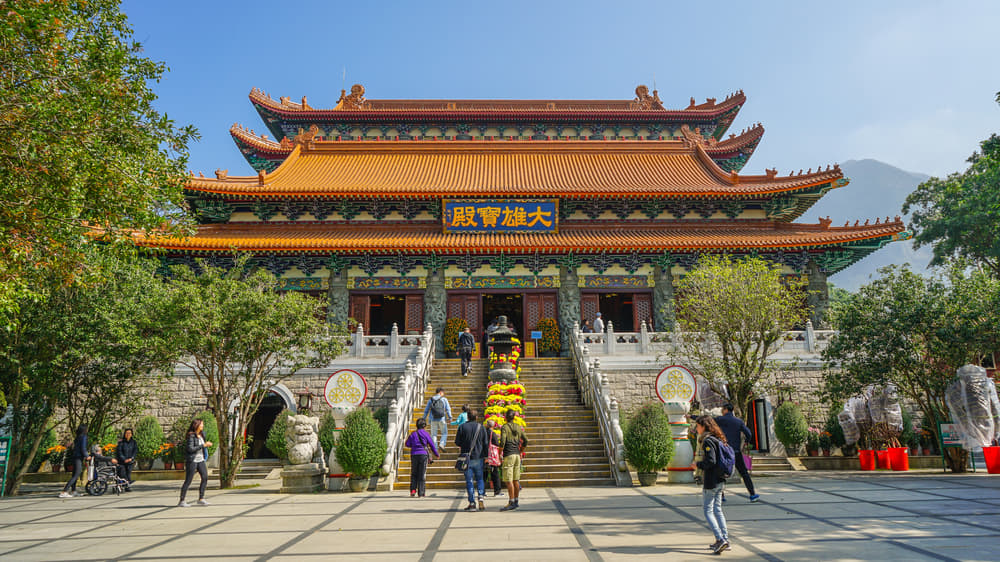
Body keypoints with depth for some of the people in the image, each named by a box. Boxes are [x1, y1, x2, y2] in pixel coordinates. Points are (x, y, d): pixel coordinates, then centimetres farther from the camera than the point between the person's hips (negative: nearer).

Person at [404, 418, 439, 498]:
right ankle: (421, 493, 2)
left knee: (414, 474, 13)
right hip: (423, 455, -2)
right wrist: (436, 454, 13)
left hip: (414, 455, 2)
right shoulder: (425, 433, -1)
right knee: (422, 475, 3)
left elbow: (407, 444, 4)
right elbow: (432, 444, 2)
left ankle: (413, 490, -1)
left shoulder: (413, 434, 4)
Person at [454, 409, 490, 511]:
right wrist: (485, 456, 10)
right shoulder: (481, 427, 2)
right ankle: (481, 497, -6)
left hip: (466, 458, -1)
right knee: (480, 479, 14)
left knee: (469, 481, 4)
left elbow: (457, 442, 0)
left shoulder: (463, 427, -3)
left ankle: (472, 503, 1)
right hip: (478, 458, 1)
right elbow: (486, 443, 2)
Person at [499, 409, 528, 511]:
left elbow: (502, 442, -18)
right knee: (515, 480, 12)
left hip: (508, 456, -7)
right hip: (517, 455, 7)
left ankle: (511, 503, -8)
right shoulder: (518, 427, 10)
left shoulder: (504, 427, -8)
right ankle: (516, 501, 16)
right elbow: (525, 441, 12)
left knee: (509, 481, -6)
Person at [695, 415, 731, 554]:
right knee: (717, 509, 15)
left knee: (708, 511, -1)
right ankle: (725, 539, 17)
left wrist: (698, 465, -9)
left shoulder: (708, 441, -16)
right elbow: (721, 459, 14)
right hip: (720, 480, 9)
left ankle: (720, 539, -8)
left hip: (710, 482, -9)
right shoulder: (718, 440, 11)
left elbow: (710, 461, -24)